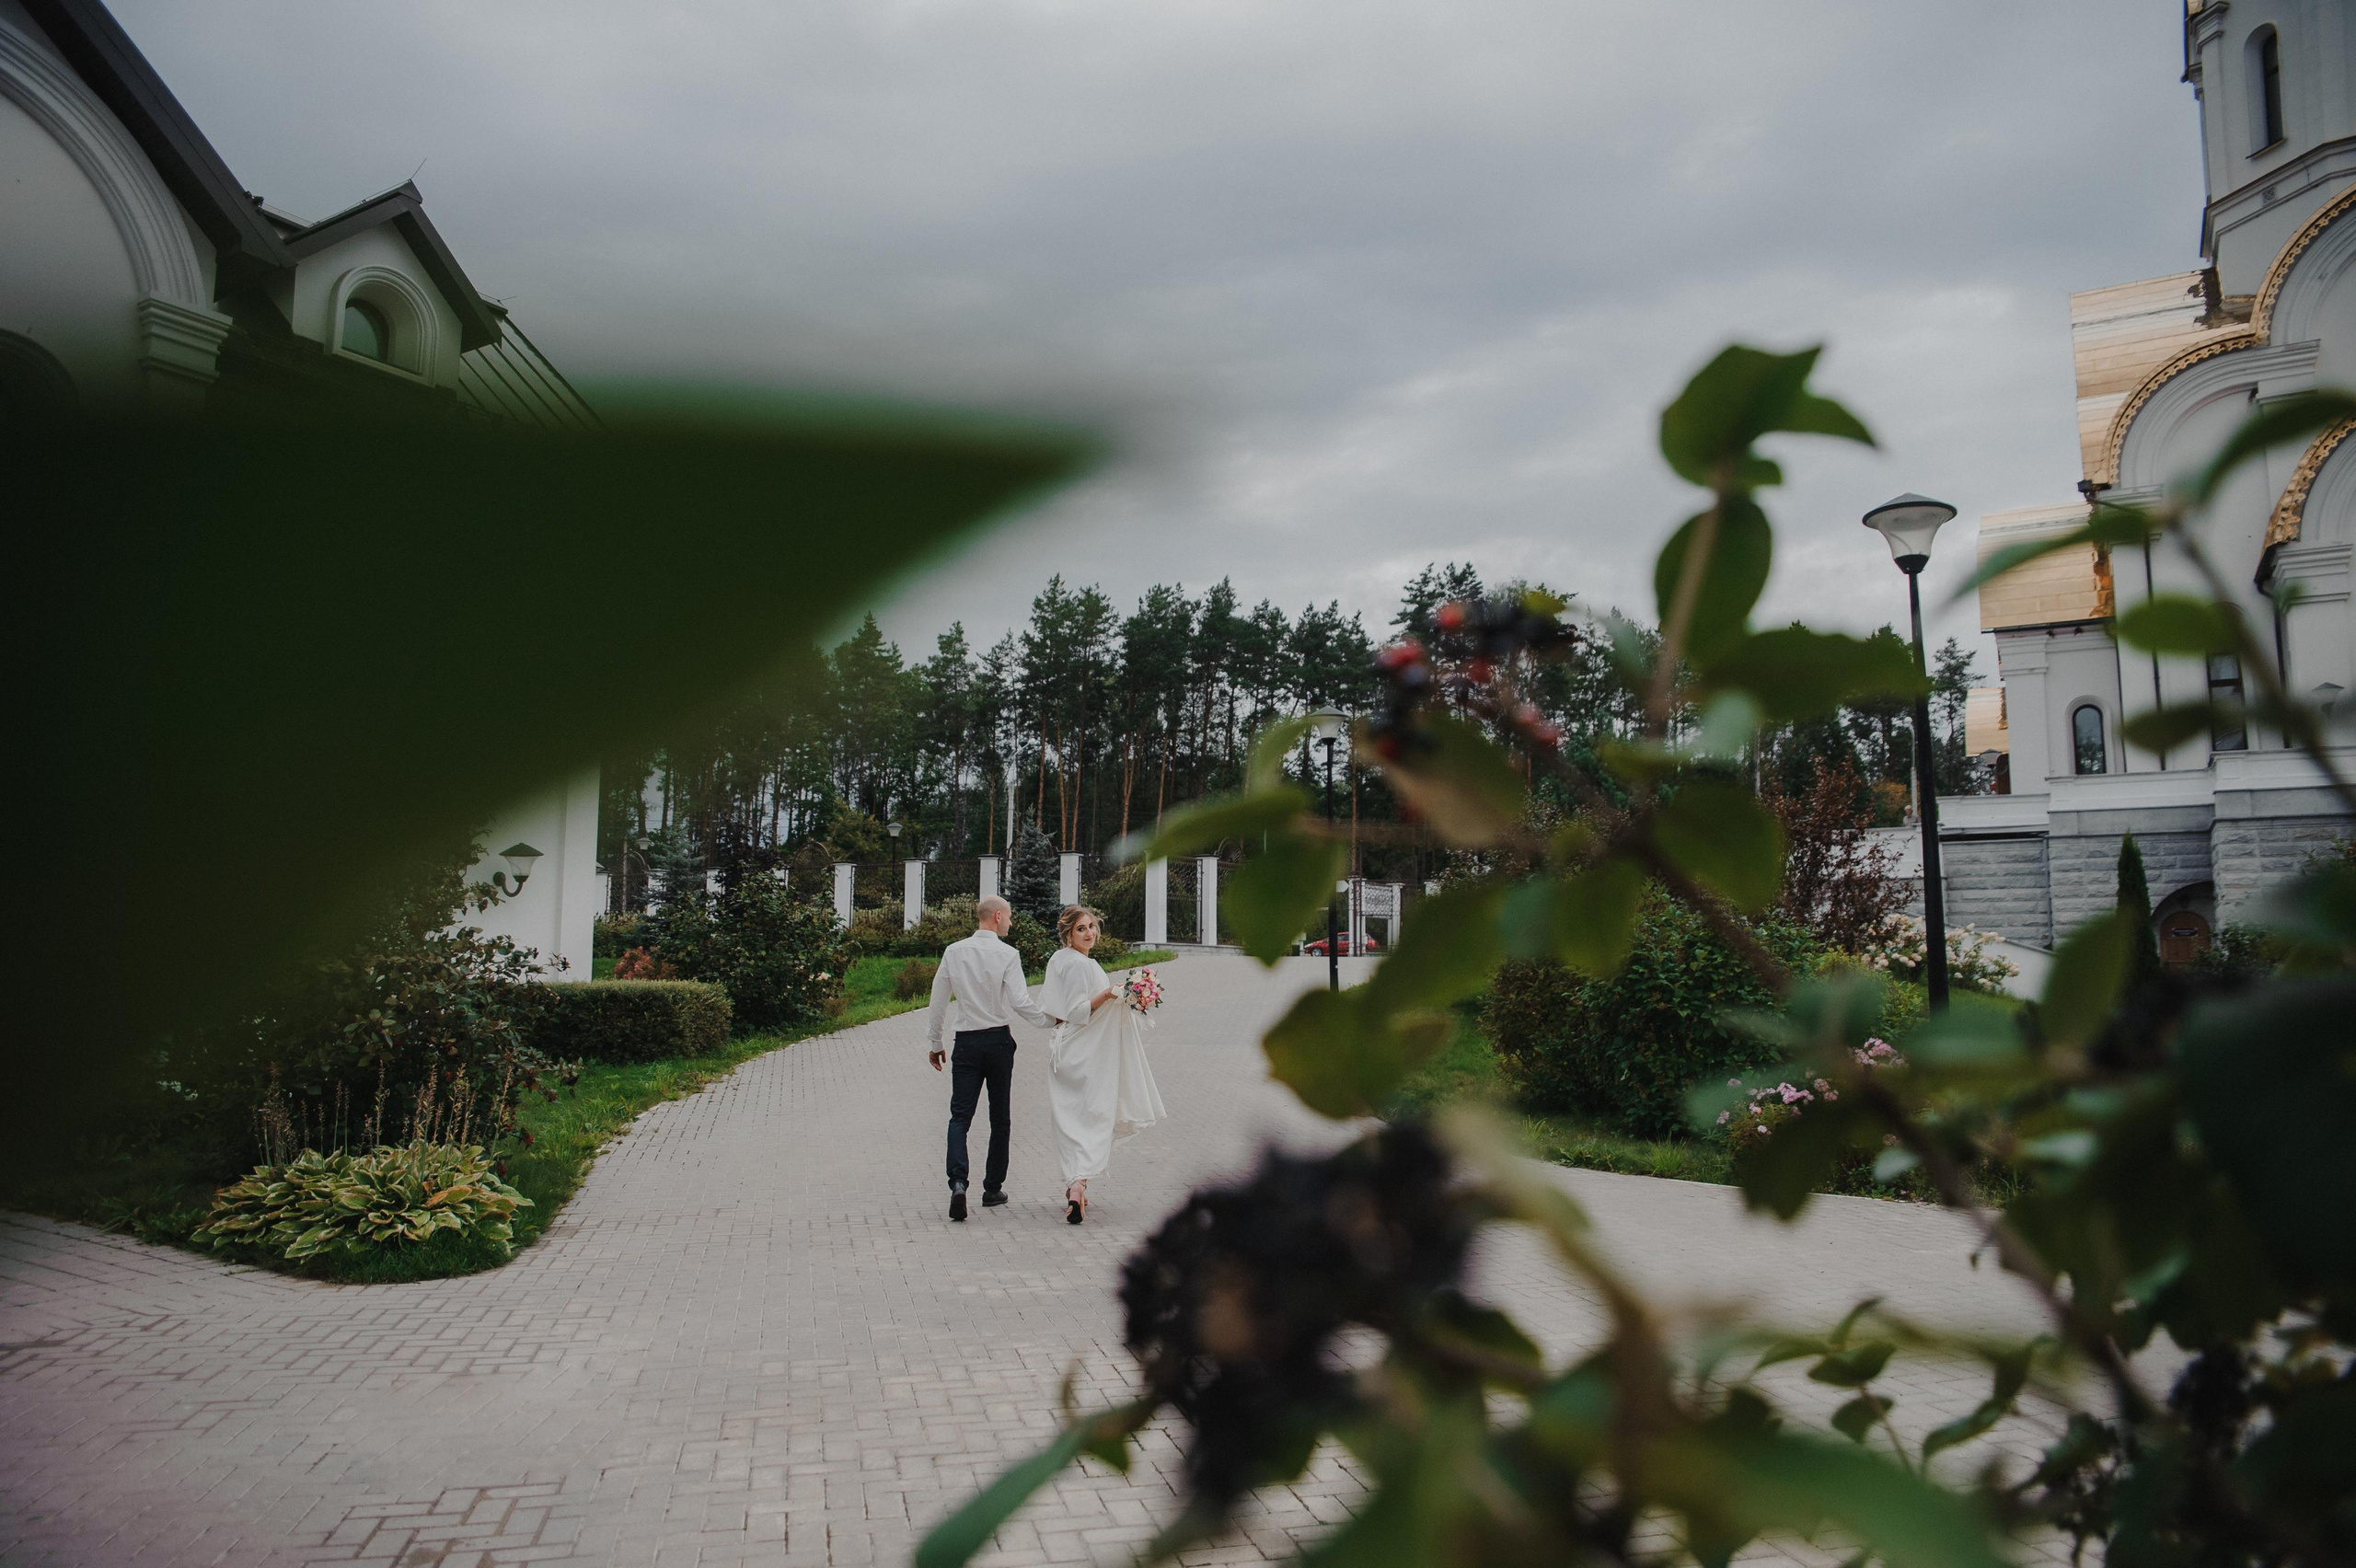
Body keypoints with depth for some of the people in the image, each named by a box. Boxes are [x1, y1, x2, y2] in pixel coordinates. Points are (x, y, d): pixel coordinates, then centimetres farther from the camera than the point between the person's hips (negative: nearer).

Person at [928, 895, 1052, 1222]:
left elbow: (938, 1001, 7)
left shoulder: (953, 952, 3)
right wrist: (1050, 1022, -1)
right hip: (999, 1040, -2)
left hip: (967, 1042, 2)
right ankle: (993, 1189, 17)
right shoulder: (1007, 954, -8)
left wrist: (936, 1044, 17)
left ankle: (958, 1182, -22)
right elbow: (1019, 1002, -15)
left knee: (960, 1115, -2)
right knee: (999, 1117, 11)